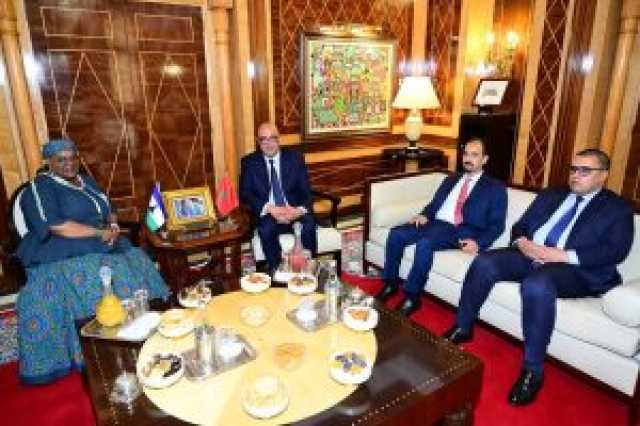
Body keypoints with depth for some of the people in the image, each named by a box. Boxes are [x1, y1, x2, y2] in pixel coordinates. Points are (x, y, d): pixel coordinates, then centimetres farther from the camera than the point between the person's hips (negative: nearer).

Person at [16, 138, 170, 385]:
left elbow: (109, 210, 21)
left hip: (102, 245, 7)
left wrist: (113, 226, -3)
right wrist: (100, 232, -17)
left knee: (135, 263, -17)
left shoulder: (87, 182, 18)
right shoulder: (40, 188, -5)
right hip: (62, 254, -7)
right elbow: (56, 227, -18)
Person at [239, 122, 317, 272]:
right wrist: (269, 209, -21)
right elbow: (245, 194, -4)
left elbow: (306, 191, 1)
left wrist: (300, 209, -22)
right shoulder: (249, 162, 5)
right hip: (267, 214, 0)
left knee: (309, 223, -30)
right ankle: (276, 270, -15)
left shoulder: (295, 158, 6)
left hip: (294, 211, 1)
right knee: (266, 228, -32)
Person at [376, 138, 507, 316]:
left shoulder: (495, 188, 8)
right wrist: (425, 215, 0)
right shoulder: (451, 179, 24)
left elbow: (497, 225, 0)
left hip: (462, 232, -6)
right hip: (436, 223, 6)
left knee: (424, 244, -34)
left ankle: (412, 297, -18)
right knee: (396, 234, -17)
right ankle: (390, 284, -2)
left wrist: (479, 243, -17)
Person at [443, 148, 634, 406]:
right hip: (529, 255, 5)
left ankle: (532, 370, -24)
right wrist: (521, 241, -7)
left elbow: (616, 251, -7)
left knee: (536, 285, -37)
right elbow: (520, 226, 18)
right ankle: (462, 328, -4)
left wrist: (565, 255, -19)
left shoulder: (618, 209, 7)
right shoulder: (550, 195, 21)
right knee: (484, 263, -20)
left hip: (575, 269, -5)